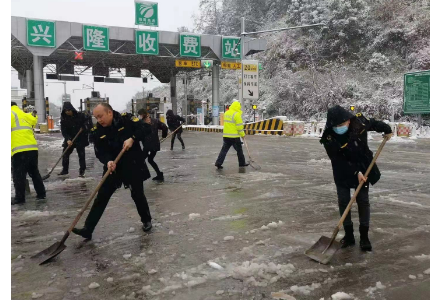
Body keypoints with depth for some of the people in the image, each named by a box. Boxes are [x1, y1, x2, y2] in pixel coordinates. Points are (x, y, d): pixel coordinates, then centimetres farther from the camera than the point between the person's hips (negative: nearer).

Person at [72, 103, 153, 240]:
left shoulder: (126, 119, -10)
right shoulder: (96, 131, -5)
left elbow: (144, 130, -9)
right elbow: (100, 153, -9)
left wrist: (132, 139, -25)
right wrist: (108, 161, -29)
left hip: (133, 165, -2)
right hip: (113, 167, 2)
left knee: (138, 195, 9)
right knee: (101, 197, 1)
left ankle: (146, 220, 33)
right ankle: (87, 229, 6)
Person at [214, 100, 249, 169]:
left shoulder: (226, 113, 9)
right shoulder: (237, 114, -14)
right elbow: (239, 126, -14)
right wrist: (242, 134, -3)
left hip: (226, 135, 6)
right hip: (234, 136, -6)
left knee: (224, 149, 7)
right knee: (239, 150, 10)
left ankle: (218, 163, -1)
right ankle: (242, 163, 21)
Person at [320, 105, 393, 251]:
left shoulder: (359, 121, -21)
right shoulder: (329, 137, -27)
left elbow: (374, 123, 4)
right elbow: (338, 161, -23)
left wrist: (387, 130, 15)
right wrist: (355, 172, -27)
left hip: (363, 168, 2)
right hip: (343, 172, -1)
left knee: (363, 201, 3)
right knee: (343, 202, 1)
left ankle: (364, 236, 13)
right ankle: (348, 234, 16)